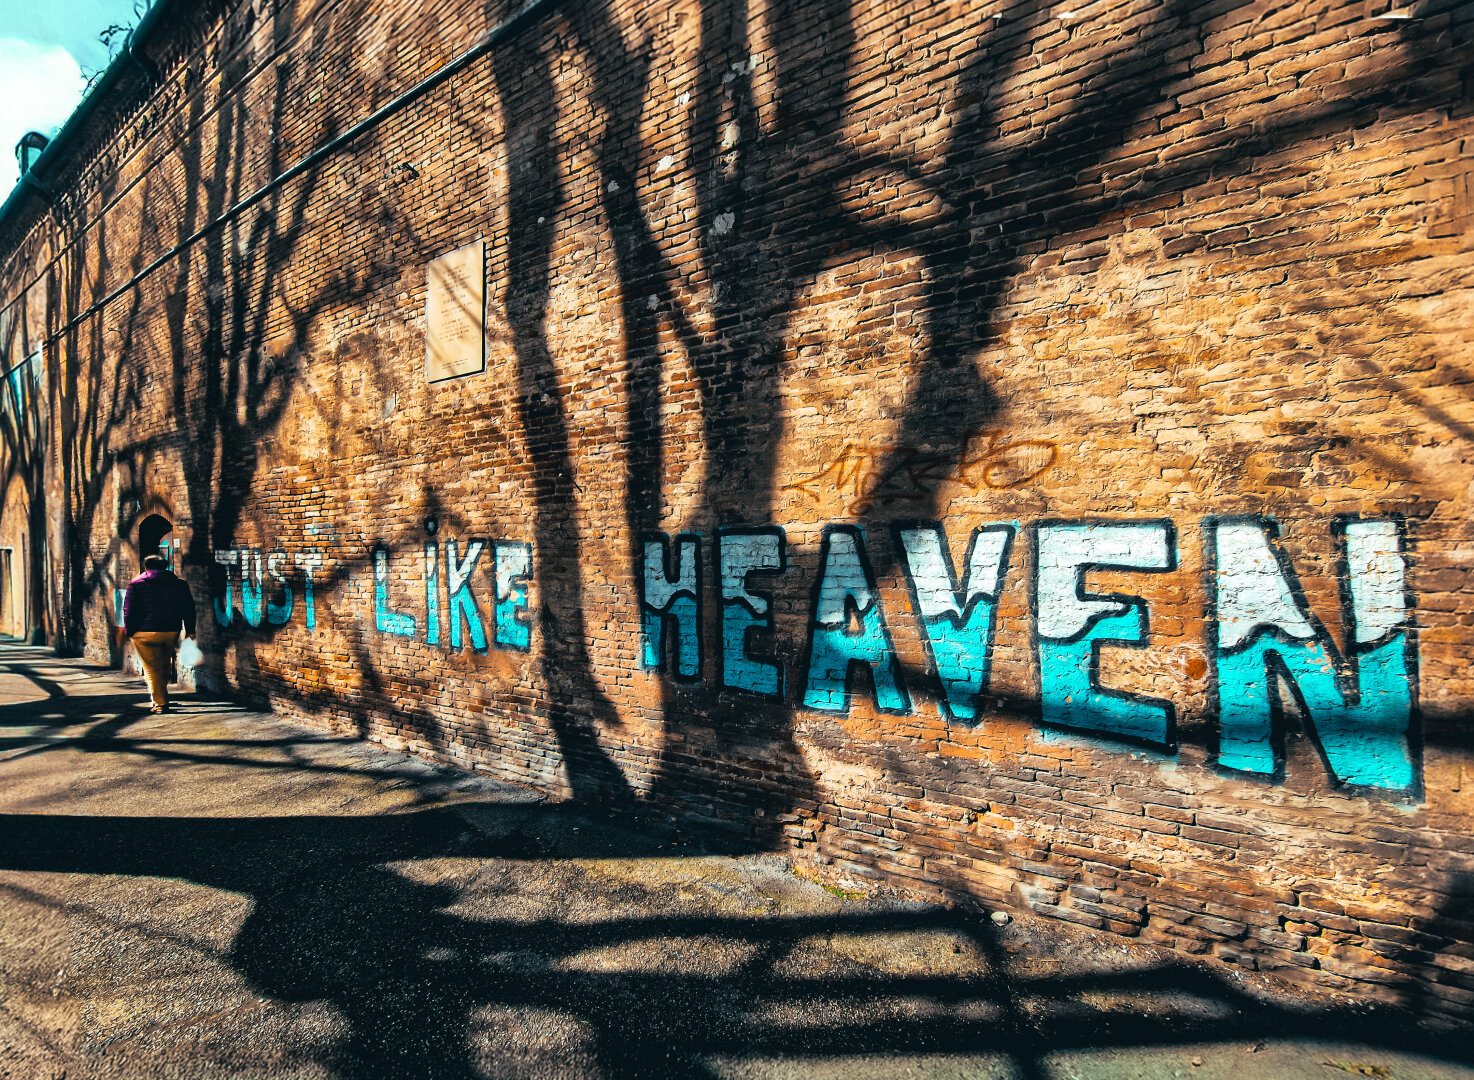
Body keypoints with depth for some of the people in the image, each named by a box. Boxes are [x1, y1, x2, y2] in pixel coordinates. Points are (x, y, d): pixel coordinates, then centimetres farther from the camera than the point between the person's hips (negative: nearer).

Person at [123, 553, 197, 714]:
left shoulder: (136, 584, 1)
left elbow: (129, 610, -2)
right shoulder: (180, 583, 8)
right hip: (172, 632, 3)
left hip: (146, 634, -3)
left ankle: (160, 703, 0)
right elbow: (189, 608, 6)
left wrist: (128, 631, 5)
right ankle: (163, 695, 31)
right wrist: (190, 630, 9)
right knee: (166, 664, 21)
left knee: (152, 669, 2)